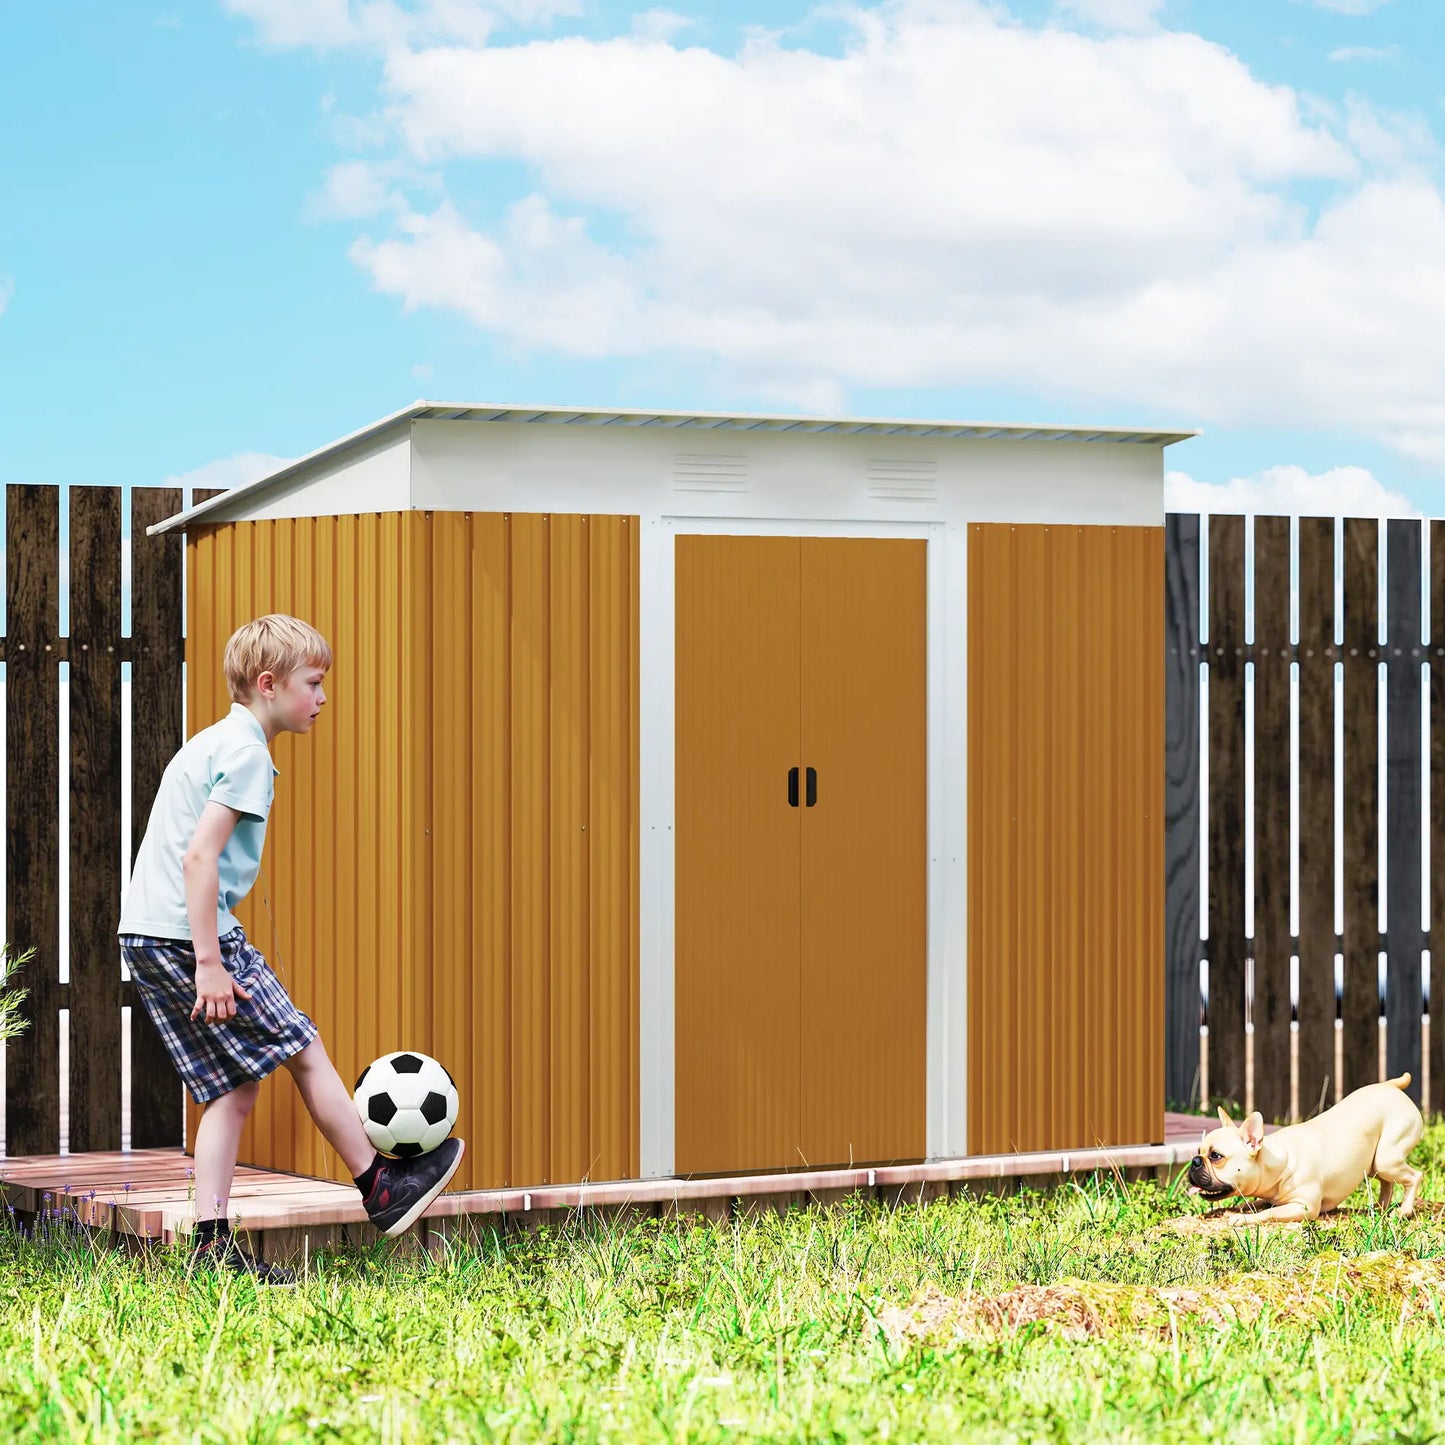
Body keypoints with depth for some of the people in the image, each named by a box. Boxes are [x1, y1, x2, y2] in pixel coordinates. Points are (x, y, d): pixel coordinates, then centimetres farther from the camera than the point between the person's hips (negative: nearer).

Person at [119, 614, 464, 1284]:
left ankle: (212, 1242, 4)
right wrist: (210, 963, -21)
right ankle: (381, 1187, 13)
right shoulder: (246, 752, -11)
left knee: (233, 1085, 9)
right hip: (191, 934, -10)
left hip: (145, 938, 10)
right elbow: (200, 856, -20)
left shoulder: (210, 743, 20)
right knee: (303, 1048, 2)